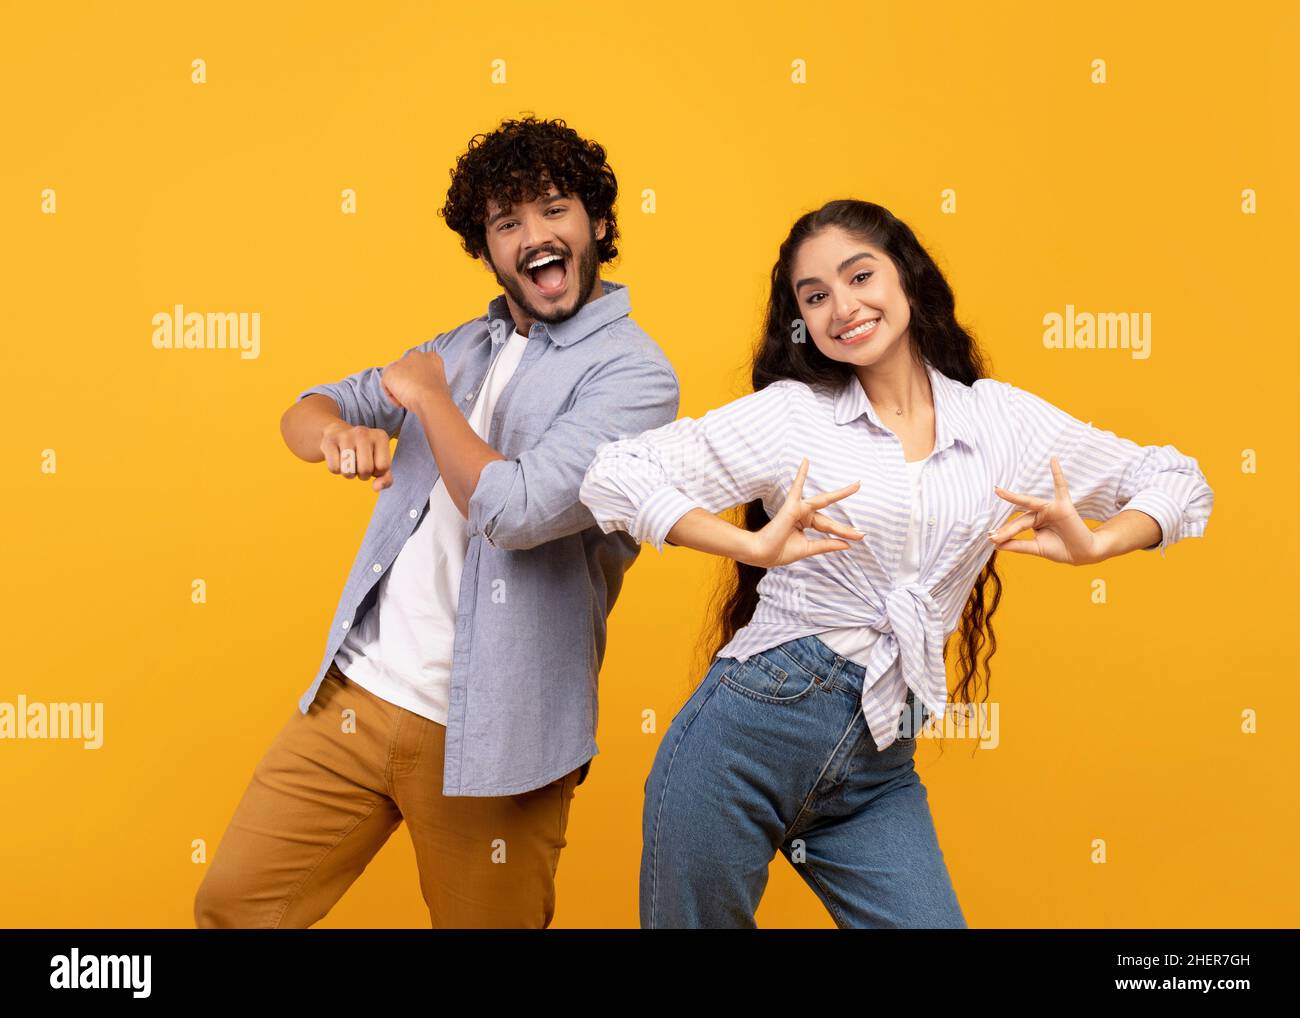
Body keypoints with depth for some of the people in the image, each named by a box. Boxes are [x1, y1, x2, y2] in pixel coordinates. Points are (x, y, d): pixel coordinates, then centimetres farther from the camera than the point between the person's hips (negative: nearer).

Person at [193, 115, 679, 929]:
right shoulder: (465, 348, 13)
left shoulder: (632, 371, -11)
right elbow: (305, 411, 14)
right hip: (355, 692, 6)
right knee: (232, 904, 9)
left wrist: (429, 399, -7)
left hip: (485, 734, -6)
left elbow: (517, 510, -24)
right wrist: (337, 434, -11)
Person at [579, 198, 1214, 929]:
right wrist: (752, 544, -17)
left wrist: (1095, 545, -5)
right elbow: (614, 476, -7)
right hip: (751, 729, -2)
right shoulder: (788, 412, 0)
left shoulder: (1004, 420, 8)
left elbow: (1180, 484, 14)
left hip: (881, 771, 3)